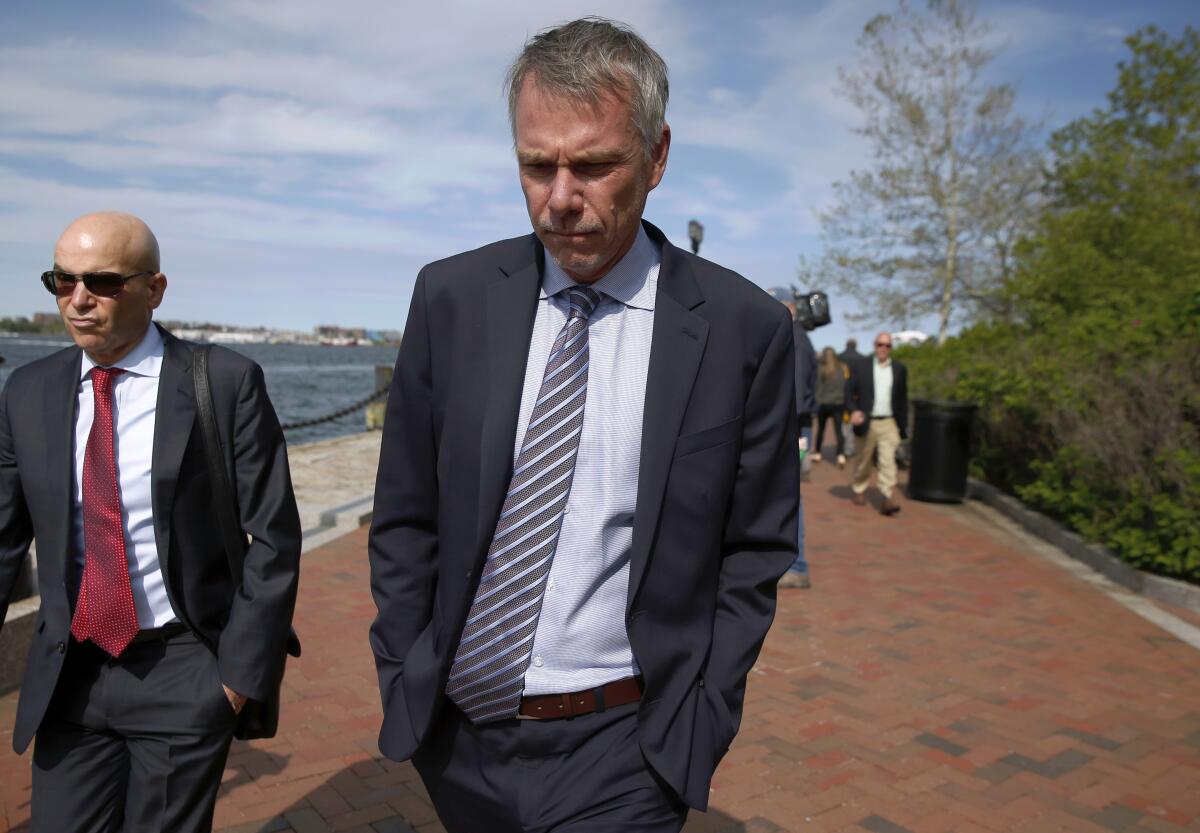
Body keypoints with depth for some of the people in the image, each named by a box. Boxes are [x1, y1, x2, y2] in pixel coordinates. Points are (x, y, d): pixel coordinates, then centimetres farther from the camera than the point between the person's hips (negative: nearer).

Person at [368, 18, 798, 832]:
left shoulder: (745, 328, -10)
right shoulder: (452, 297, -5)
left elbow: (754, 551, -3)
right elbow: (406, 520, 2)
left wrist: (697, 729, -5)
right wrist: (402, 681, 1)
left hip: (618, 748, -3)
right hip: (453, 733, 4)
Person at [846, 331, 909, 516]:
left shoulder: (899, 369, 8)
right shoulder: (861, 366, 3)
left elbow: (902, 399, 11)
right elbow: (849, 391, 0)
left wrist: (904, 426, 10)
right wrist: (853, 410, -18)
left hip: (889, 423, 0)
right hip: (866, 422, 0)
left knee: (888, 460, -10)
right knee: (863, 461, 12)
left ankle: (887, 499, -13)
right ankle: (860, 491, 30)